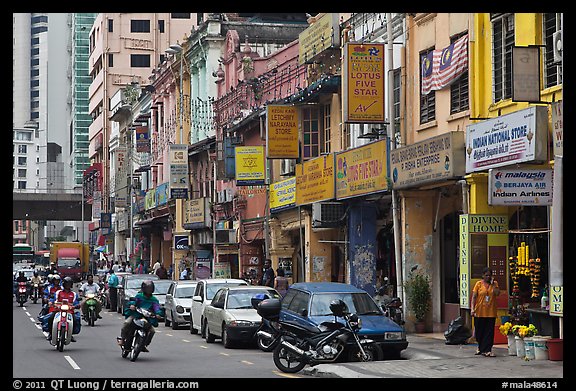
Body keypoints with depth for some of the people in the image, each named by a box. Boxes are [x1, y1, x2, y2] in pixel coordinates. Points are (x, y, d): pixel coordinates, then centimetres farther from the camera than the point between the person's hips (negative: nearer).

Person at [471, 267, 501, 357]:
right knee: (479, 331, 8)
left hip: (491, 312, 0)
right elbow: (474, 297, -1)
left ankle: (487, 350, -3)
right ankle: (480, 347, 30)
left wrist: (493, 284, -10)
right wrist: (472, 308, -10)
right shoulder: (479, 284, 2)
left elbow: (497, 293, -8)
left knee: (489, 332, -4)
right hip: (480, 312, 0)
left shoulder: (494, 283, 7)